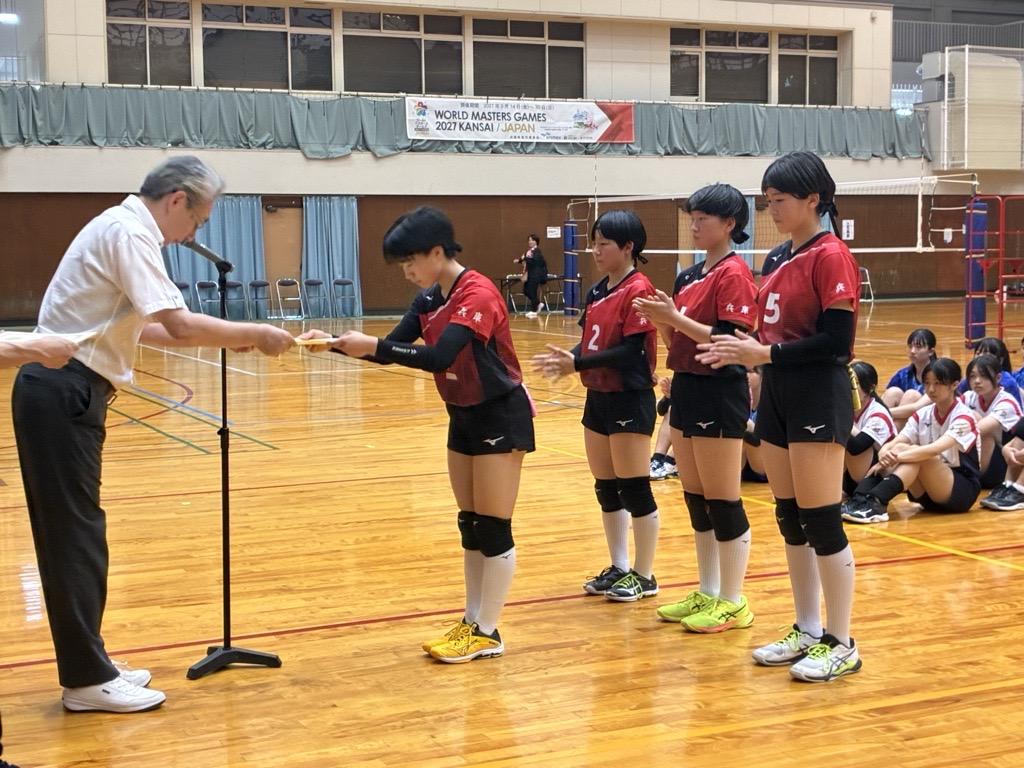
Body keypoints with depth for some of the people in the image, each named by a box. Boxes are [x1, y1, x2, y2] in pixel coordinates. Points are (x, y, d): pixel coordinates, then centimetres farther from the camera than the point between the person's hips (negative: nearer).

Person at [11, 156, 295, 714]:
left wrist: (225, 340, 13)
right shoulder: (129, 232, -14)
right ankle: (87, 680, 3)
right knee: (76, 534, -5)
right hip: (64, 393, -10)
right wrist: (254, 334, -11)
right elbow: (180, 324, -22)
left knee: (74, 533, 13)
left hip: (63, 393, 10)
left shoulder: (123, 229, 17)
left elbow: (135, 327, 19)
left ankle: (87, 663, 20)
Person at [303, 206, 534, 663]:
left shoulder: (476, 294, -23)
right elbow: (394, 349, 3)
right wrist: (338, 344, -12)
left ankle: (487, 634, 7)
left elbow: (439, 357, -34)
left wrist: (371, 346, -37)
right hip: (463, 416, 9)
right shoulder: (429, 299, 3)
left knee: (493, 528, -2)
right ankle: (471, 622, 22)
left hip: (500, 416, -9)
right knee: (469, 525, 13)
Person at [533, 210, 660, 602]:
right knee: (606, 489, 14)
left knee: (634, 489, 0)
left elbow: (632, 351, -21)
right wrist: (568, 358, -11)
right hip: (599, 397, 8)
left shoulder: (638, 290, -14)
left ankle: (644, 575, 11)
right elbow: (591, 342, 10)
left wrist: (577, 364, -24)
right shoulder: (597, 292, 10)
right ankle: (619, 568, 25)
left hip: (629, 400, -8)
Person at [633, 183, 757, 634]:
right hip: (686, 388, 9)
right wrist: (660, 320, -2)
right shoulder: (689, 276, 13)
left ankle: (732, 602, 7)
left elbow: (731, 341, -20)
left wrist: (675, 318, -21)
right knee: (695, 498, 13)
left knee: (722, 501, -2)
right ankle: (707, 593, 23)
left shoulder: (733, 274, -12)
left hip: (719, 393, -9)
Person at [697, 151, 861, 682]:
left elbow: (837, 341, -19)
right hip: (778, 395, 9)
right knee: (790, 519, 12)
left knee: (821, 522, -4)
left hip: (818, 399, -9)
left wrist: (766, 353, -20)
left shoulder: (831, 256, -12)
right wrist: (742, 351, 2)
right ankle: (806, 631, 23)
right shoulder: (785, 260, 13)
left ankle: (841, 645, 7)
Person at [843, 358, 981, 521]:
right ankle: (859, 500, -35)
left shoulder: (964, 417, -13)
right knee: (899, 448, -19)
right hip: (931, 495, 5)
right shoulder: (922, 415, 4)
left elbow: (935, 449, -30)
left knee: (917, 454, -29)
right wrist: (884, 453, -32)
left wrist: (897, 456, -39)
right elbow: (894, 443, -8)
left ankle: (875, 503, -46)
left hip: (964, 491, -5)